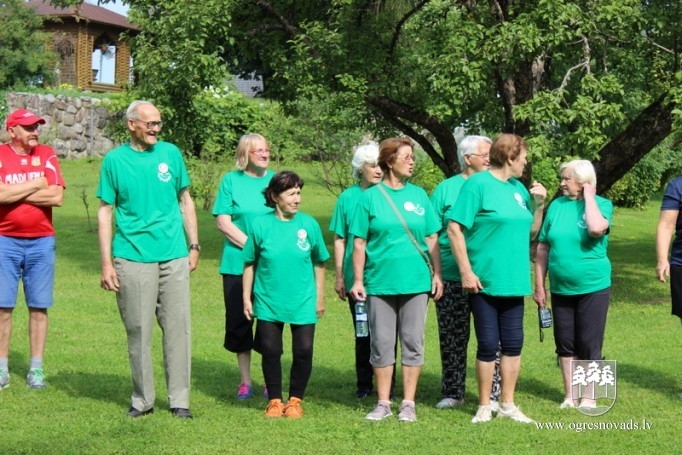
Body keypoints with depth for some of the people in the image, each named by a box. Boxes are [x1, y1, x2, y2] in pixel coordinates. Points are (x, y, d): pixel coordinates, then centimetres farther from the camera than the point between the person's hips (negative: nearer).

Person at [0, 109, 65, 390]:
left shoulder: (47, 155, 5)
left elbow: (57, 196, -7)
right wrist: (37, 185, -9)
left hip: (41, 242, 2)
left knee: (39, 306, 4)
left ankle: (36, 369, 11)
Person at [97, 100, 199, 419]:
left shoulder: (171, 153, 7)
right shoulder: (115, 160, 1)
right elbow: (105, 212, 2)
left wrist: (194, 245, 11)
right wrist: (106, 263, -4)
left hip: (174, 257, 2)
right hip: (132, 258, -2)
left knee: (178, 328, 1)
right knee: (138, 331, 3)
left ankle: (179, 399, 9)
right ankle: (142, 399, 14)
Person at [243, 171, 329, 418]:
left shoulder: (309, 224, -2)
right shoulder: (260, 224, -5)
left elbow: (318, 263, 7)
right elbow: (249, 264, 3)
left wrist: (319, 297, 8)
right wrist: (247, 297, 2)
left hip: (303, 303, 0)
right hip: (268, 302, 0)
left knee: (303, 351, -1)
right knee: (270, 351, 4)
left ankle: (296, 400, 17)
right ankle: (275, 400, 20)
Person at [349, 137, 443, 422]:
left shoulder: (419, 195, 7)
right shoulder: (371, 197, 1)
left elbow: (432, 239, 9)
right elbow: (359, 242, 0)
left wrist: (437, 274, 3)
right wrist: (358, 280, -4)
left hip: (416, 281, 2)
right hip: (380, 282, -2)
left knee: (413, 343, 4)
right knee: (382, 344, 4)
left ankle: (408, 403, 12)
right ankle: (383, 403, 14)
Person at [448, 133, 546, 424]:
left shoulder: (518, 188, 12)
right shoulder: (478, 184, -10)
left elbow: (531, 232, 19)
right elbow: (454, 229, -14)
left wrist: (539, 204, 3)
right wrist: (466, 272, -17)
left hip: (513, 281, 6)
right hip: (485, 281, -6)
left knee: (513, 344, 8)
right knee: (488, 345, 0)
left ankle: (508, 404, 19)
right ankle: (484, 407, 12)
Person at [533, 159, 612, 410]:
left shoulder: (601, 204, -7)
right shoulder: (557, 205, 3)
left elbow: (596, 229, -31)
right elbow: (543, 248, 6)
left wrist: (589, 197, -19)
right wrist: (539, 286, 4)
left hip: (593, 287, -4)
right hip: (561, 289, 4)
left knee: (589, 345, 2)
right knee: (565, 343, 10)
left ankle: (588, 397, 12)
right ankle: (570, 394, 20)